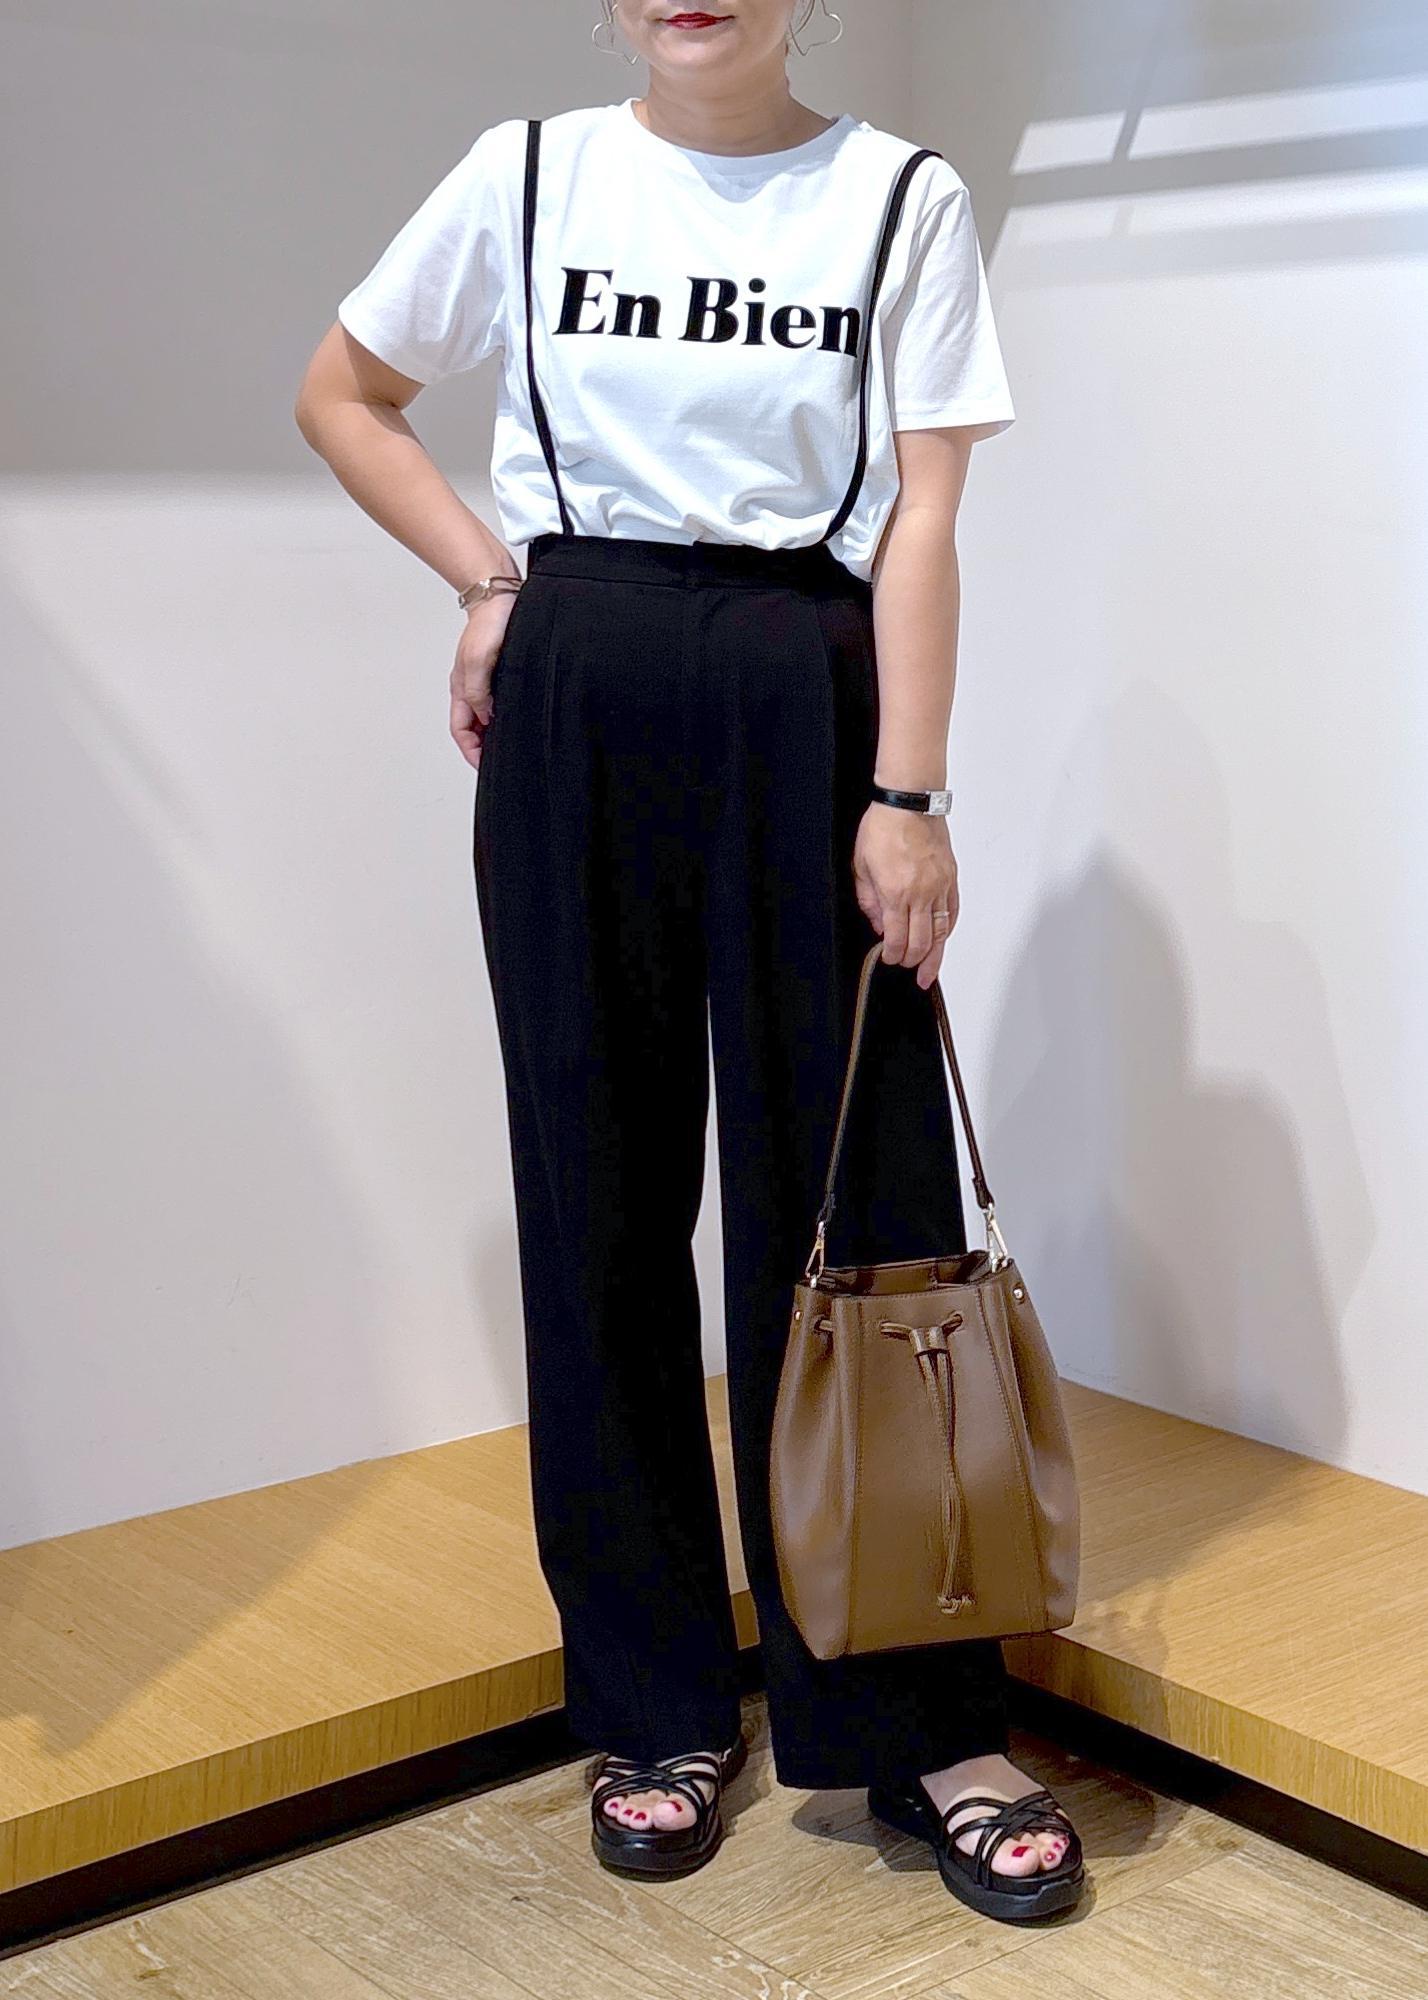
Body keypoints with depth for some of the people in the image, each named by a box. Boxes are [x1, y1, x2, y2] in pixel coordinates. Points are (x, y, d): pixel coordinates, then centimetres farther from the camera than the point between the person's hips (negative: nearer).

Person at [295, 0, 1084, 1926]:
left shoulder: (903, 196, 2)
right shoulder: (528, 175, 6)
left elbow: (920, 520, -3)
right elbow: (341, 395, 16)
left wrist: (906, 794, -11)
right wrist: (490, 576, 4)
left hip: (802, 702, -1)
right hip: (575, 708, 2)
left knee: (852, 1187, 0)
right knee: (602, 1192, 5)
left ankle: (922, 1718, 11)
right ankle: (657, 1702, 19)